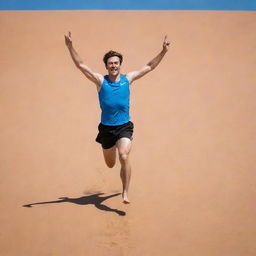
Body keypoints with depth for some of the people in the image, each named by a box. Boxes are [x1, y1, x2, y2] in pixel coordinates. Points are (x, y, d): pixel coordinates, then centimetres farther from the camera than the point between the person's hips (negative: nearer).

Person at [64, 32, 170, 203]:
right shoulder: (100, 81, -3)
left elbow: (150, 67, 6)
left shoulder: (127, 79, 1)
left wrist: (163, 52, 0)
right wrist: (70, 47, -18)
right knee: (110, 165, 18)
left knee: (124, 157, -23)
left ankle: (125, 193, -13)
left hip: (124, 127, -1)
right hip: (106, 128, 1)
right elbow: (80, 65, -7)